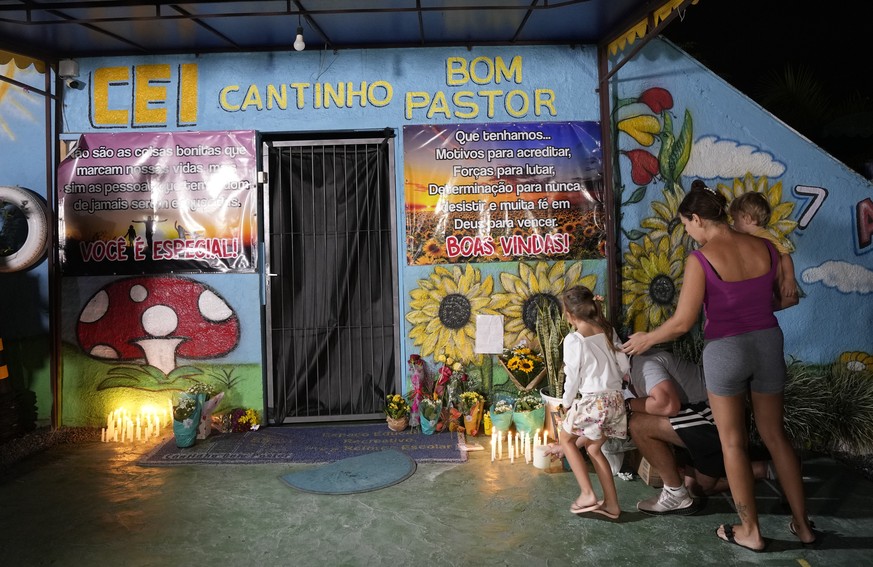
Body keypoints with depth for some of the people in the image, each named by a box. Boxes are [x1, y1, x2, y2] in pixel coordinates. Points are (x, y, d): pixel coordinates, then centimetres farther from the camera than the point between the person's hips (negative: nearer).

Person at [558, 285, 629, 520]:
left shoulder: (573, 339, -12)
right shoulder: (609, 331, 5)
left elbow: (573, 376, -7)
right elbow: (624, 366, 8)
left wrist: (566, 402, 8)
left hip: (592, 402, -6)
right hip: (616, 399, 6)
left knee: (566, 438, 17)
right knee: (594, 448, 21)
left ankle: (588, 494, 9)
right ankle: (611, 504, 21)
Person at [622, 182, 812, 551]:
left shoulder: (701, 259, -16)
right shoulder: (765, 248, -1)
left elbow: (682, 323, -16)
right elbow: (788, 299, 10)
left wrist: (646, 339, 0)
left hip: (725, 350, -5)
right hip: (768, 343, 5)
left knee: (733, 442, 11)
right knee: (775, 435, 19)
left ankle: (750, 531, 21)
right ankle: (802, 524, 28)